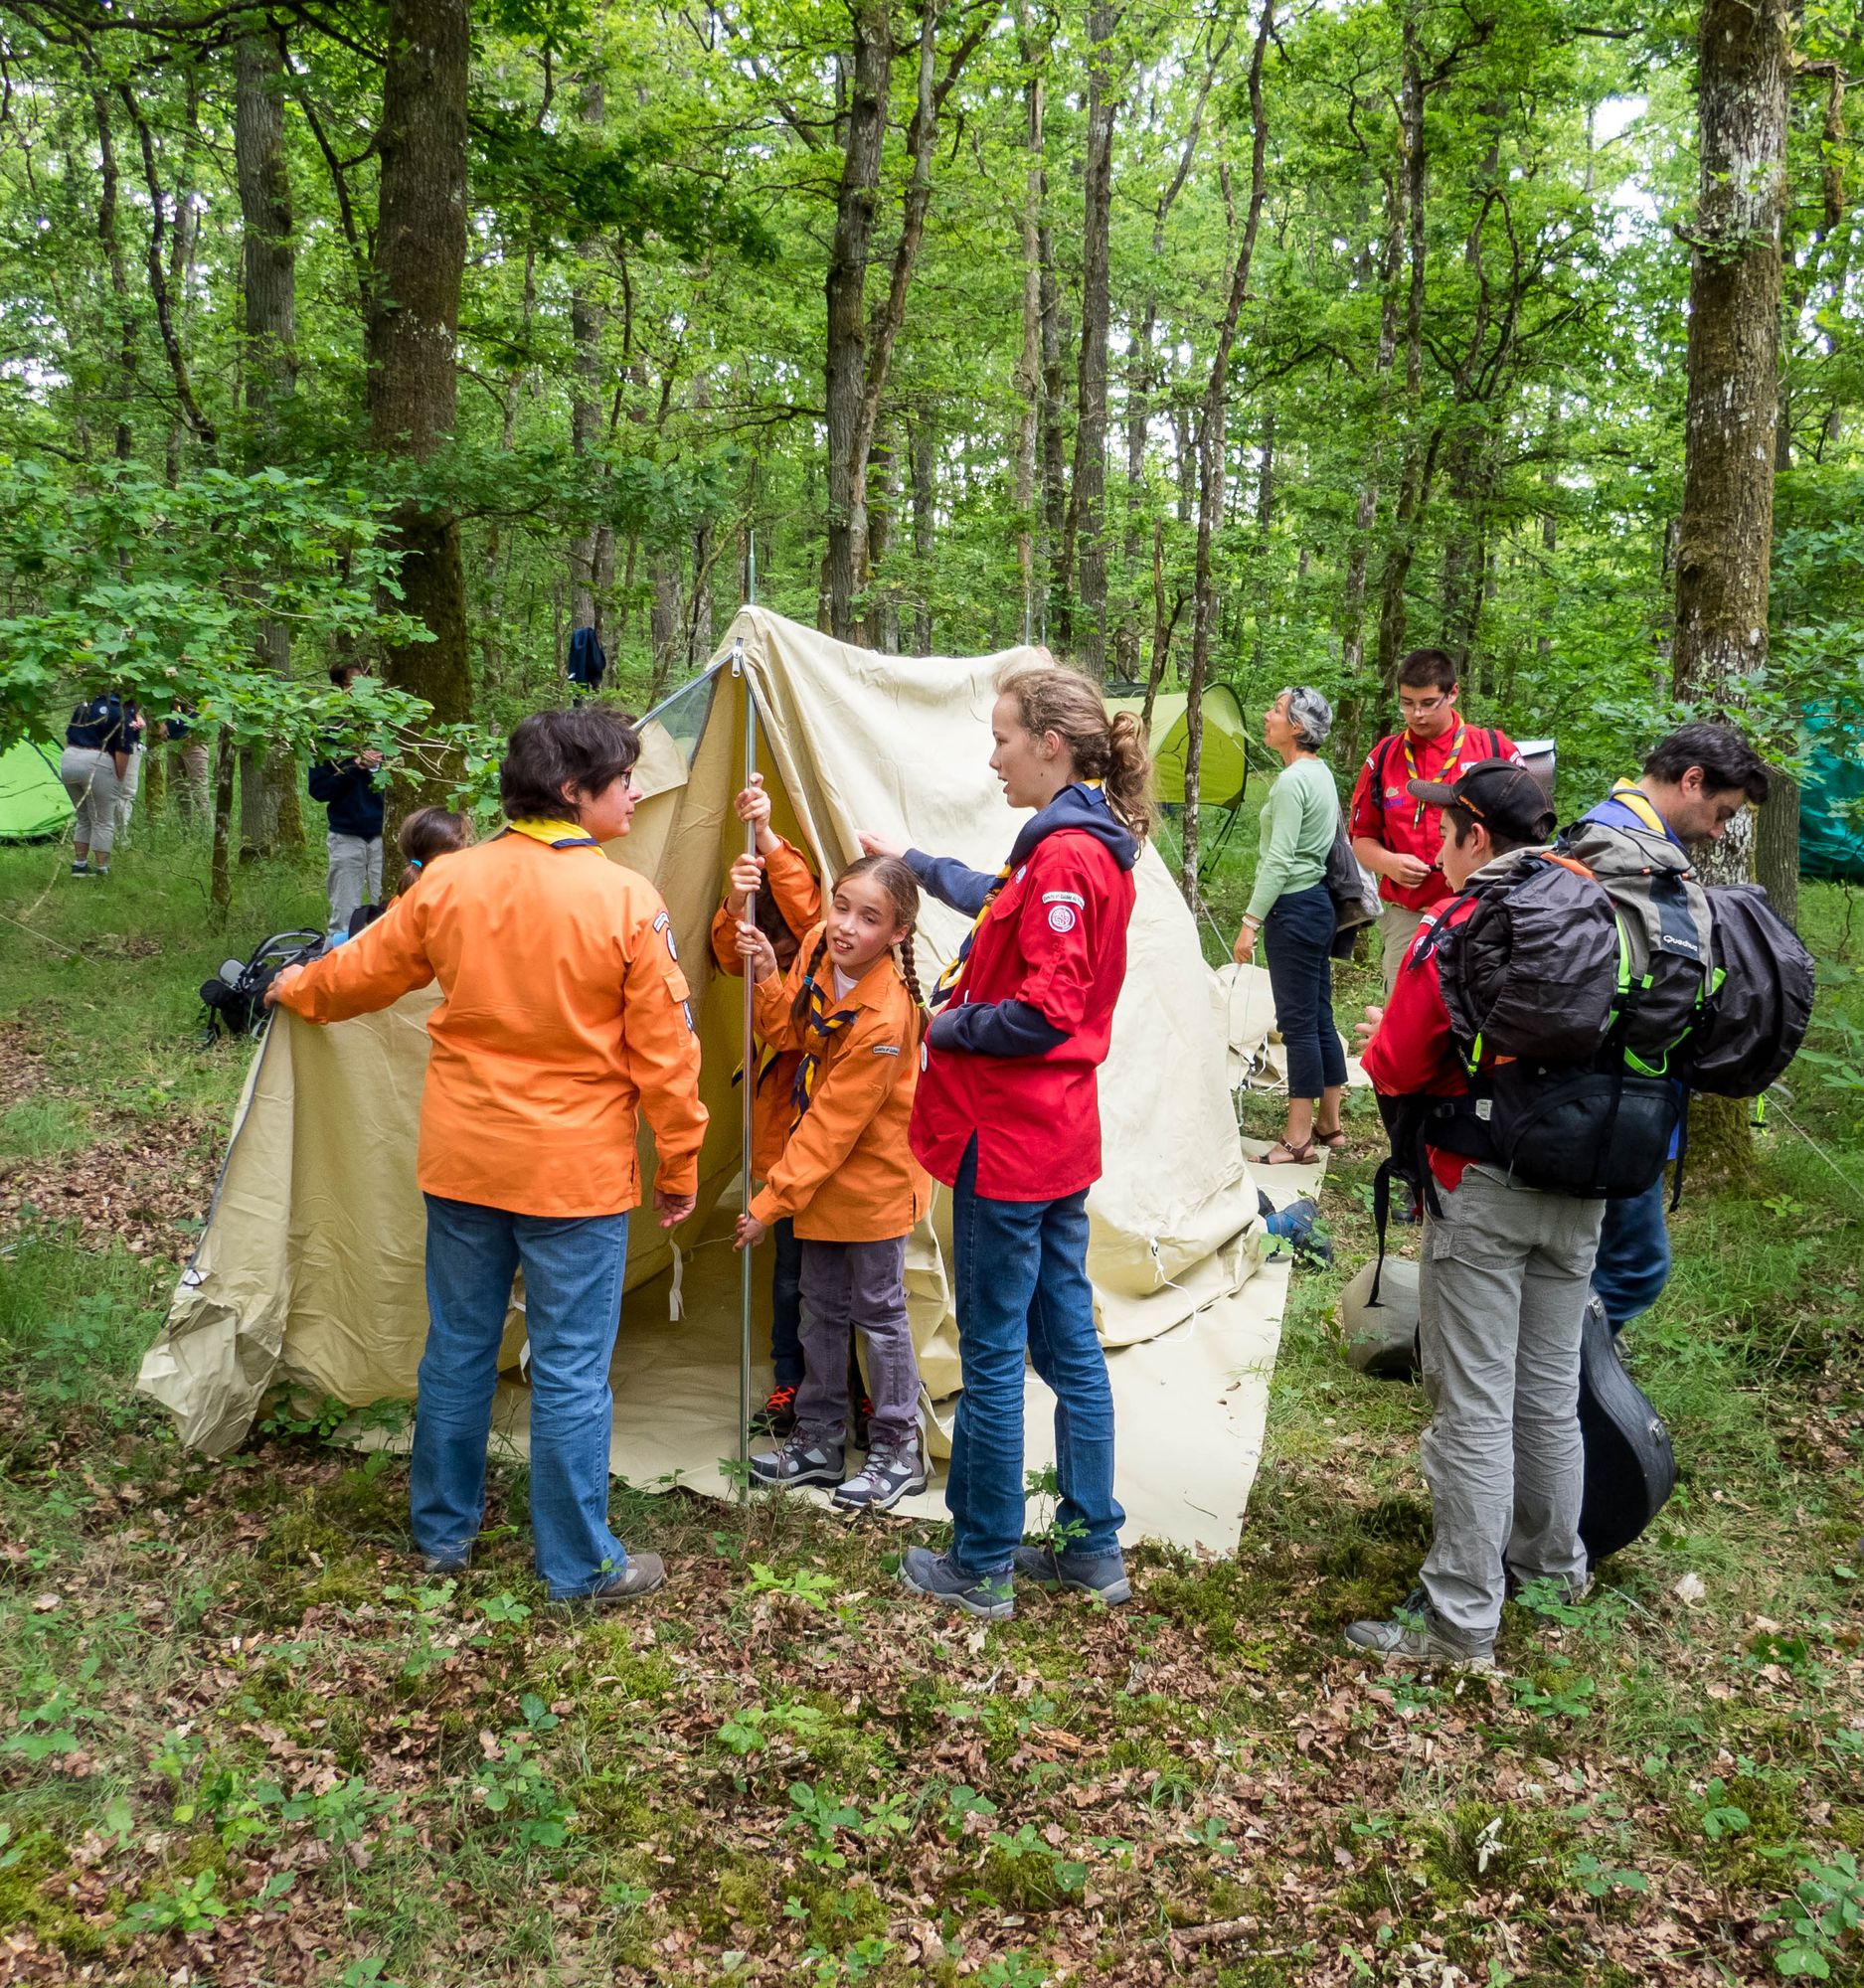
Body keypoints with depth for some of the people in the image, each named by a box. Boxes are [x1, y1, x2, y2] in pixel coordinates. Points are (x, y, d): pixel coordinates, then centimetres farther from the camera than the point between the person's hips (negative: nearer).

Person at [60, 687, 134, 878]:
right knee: (103, 822, 6)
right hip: (96, 764, -6)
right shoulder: (122, 715, -2)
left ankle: (79, 864, 21)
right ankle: (102, 869, 6)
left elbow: (68, 737, 19)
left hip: (68, 759, 6)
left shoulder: (85, 705, 16)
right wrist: (118, 780, 2)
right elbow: (122, 754, -7)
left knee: (83, 817, 21)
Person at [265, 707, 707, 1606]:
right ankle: (579, 1566, 18)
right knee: (570, 1370, 6)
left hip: (460, 1161, 5)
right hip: (576, 1172, -4)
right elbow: (664, 1050, -11)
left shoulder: (449, 881, -3)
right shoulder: (627, 900, -15)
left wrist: (300, 989, 34)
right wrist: (680, 1163, 1)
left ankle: (443, 1530, 35)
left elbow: (365, 969, 12)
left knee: (457, 1348, 18)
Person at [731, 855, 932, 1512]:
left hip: (873, 1174, -7)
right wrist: (768, 977, -16)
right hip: (821, 1171, 8)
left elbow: (831, 1126, -26)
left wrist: (771, 1201, -21)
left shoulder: (883, 1020, -30)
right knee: (822, 1309, 16)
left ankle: (897, 1454, 19)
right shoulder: (818, 947, -9)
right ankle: (819, 1441, 30)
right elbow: (791, 1035, 2)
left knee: (878, 1311, 4)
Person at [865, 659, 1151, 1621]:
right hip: (1060, 1141, 10)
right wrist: (914, 861, 40)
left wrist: (946, 1025, -9)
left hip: (1007, 1143, -10)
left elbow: (1043, 1013, -24)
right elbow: (1001, 905, 31)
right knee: (1069, 1342, 16)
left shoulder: (1063, 855, -20)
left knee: (993, 1355, 3)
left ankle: (980, 1566, 17)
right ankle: (1092, 1544, 28)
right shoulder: (1090, 845, 11)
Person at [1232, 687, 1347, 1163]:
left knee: (1298, 1022, -5)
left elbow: (1278, 860, -19)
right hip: (1318, 901, 10)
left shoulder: (1292, 780, -15)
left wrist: (1251, 921, -18)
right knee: (1320, 1019, 14)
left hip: (1294, 906, -10)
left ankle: (1298, 1140, 0)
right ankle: (1330, 1124, 22)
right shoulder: (1320, 774, 14)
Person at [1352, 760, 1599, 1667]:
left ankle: (1461, 1620, 8)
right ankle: (1552, 1559, 37)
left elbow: (1395, 1071, -13)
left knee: (1473, 1406, 0)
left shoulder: (1457, 932, -16)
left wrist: (1381, 1032, 7)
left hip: (1482, 1191, -6)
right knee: (1550, 1389, 20)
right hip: (1579, 1188, 6)